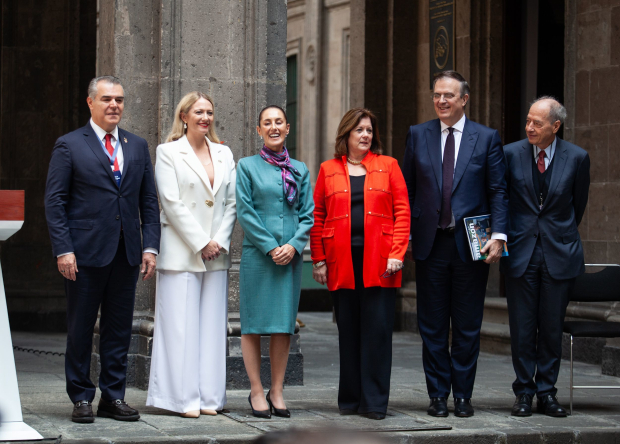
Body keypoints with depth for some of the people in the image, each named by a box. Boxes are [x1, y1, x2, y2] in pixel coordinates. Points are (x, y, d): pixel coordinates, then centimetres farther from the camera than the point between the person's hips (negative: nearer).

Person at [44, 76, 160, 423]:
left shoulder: (138, 146, 13)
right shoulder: (69, 146, 0)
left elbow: (149, 201, 13)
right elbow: (55, 202, -3)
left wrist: (150, 246, 2)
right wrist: (63, 250, -12)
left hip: (126, 254, 4)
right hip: (85, 253, -4)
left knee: (120, 329, 7)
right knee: (81, 330, 3)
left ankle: (114, 397, 14)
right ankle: (82, 398, 11)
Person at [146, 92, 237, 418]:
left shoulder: (224, 154, 14)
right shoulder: (168, 152, 0)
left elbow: (231, 203, 11)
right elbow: (172, 202, -7)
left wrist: (220, 241, -3)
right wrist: (201, 243, -11)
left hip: (216, 253, 4)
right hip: (181, 253, -4)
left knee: (212, 325, 4)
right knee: (181, 325, -5)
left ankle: (209, 397, 8)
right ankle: (185, 399, -1)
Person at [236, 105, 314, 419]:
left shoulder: (300, 170, 12)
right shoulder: (247, 166, 4)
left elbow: (308, 215, 8)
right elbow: (245, 212, -3)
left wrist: (293, 245, -8)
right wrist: (271, 247, -11)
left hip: (290, 256, 3)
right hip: (257, 254, -3)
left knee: (284, 323, 4)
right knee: (253, 323, -2)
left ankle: (277, 392, 10)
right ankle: (256, 392, 5)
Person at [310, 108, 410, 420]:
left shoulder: (388, 166, 8)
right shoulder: (329, 170, 11)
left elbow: (402, 212, 3)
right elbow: (317, 217, 9)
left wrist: (397, 253, -7)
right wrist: (318, 259, 1)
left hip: (379, 261, -1)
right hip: (342, 261, 1)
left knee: (378, 329, -4)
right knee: (348, 330, 5)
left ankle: (375, 402, 1)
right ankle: (350, 399, 13)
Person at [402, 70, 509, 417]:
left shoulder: (487, 138, 3)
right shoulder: (418, 135, 7)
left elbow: (498, 192, 1)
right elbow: (407, 189, 8)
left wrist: (499, 235, -11)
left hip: (471, 245, -1)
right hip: (430, 245, 1)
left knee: (468, 327, 5)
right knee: (433, 327, 5)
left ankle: (463, 395, 13)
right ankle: (438, 395, 14)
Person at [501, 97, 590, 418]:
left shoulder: (577, 158, -2)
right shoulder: (511, 154, -2)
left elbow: (578, 203, 11)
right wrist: (500, 234, 4)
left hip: (559, 254, 0)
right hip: (520, 253, 0)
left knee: (552, 328, 4)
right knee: (522, 328, 2)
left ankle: (547, 392, 13)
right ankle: (524, 392, 12)